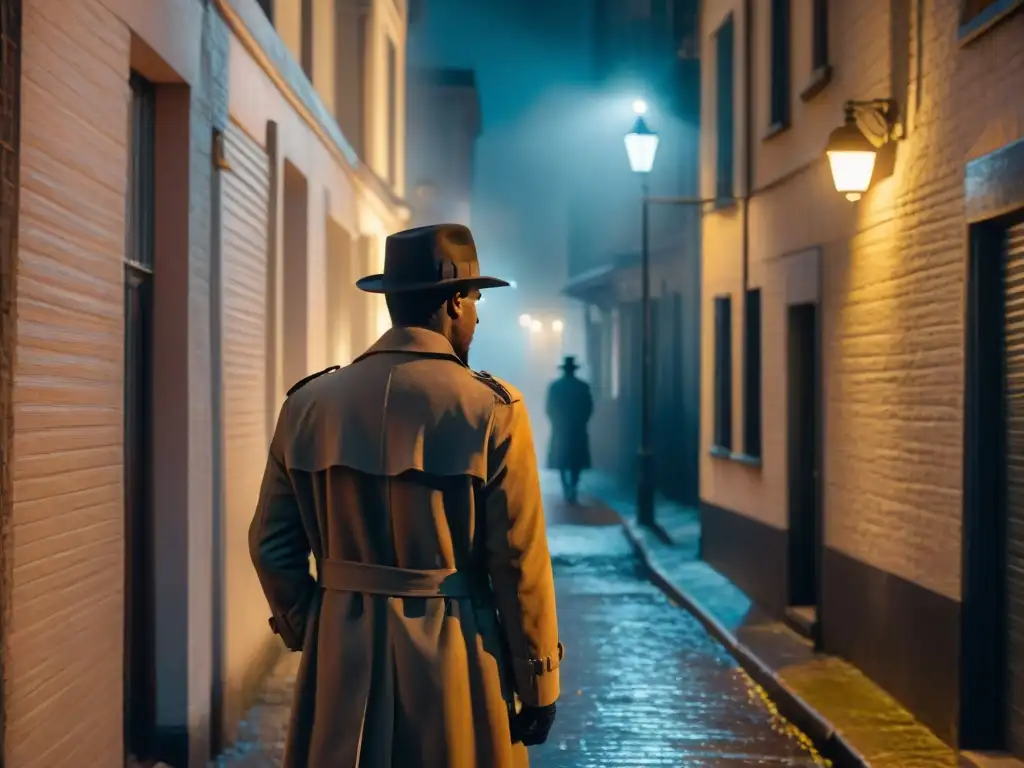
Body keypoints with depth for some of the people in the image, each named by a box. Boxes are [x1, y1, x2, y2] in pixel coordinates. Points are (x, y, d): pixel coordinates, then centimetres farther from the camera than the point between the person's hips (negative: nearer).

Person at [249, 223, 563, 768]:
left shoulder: (310, 403, 1)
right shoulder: (491, 411, -10)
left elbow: (272, 544, 5)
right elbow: (520, 561, -10)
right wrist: (539, 685, -1)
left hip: (340, 661, 4)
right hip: (453, 661, -3)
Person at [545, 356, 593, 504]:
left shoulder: (554, 386, -4)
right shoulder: (583, 386, -3)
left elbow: (549, 409, -3)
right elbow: (589, 408, -2)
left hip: (560, 428, 0)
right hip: (578, 429, 0)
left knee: (561, 458, 11)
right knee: (576, 459, 7)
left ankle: (566, 487, -4)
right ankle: (573, 488, -9)